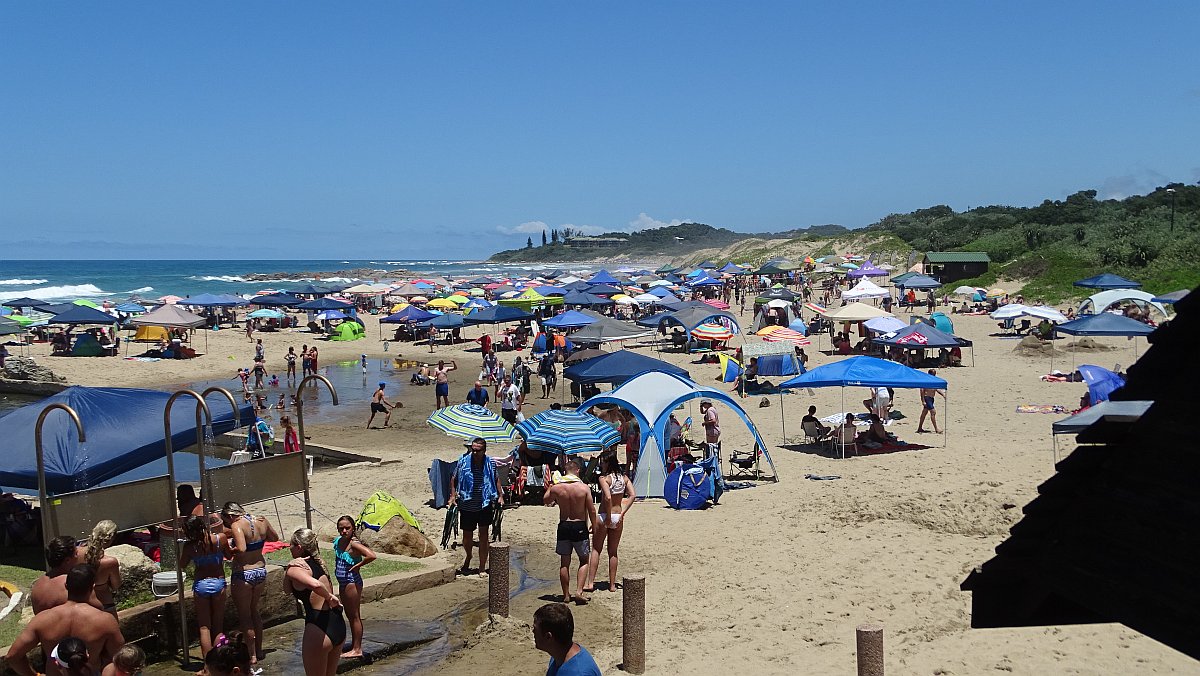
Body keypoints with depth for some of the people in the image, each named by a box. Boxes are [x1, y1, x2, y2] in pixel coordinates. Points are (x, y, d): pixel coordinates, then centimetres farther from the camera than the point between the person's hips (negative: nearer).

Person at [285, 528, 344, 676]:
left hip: (319, 629, -8)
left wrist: (329, 597, -13)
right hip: (339, 626, 8)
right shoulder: (318, 564, 14)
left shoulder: (295, 568, -10)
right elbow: (289, 590, 18)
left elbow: (315, 584, -31)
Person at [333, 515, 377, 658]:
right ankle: (354, 646, 29)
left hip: (352, 582, -9)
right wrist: (337, 569, 8)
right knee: (350, 616, 17)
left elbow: (372, 556, -34)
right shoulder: (338, 541, 3)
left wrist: (357, 566, -22)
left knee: (355, 616, 1)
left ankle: (357, 649, 9)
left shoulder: (354, 544, -21)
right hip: (342, 582, 9)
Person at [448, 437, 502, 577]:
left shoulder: (491, 463, -3)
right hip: (467, 505, 1)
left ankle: (482, 568, 5)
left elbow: (496, 480, 13)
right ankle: (468, 558, 42)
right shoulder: (463, 461, -6)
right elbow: (453, 479, 7)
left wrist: (500, 496, 5)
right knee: (467, 535, 12)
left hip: (485, 504, -1)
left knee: (483, 534, -3)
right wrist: (453, 495, -3)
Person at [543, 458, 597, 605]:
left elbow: (545, 501, 13)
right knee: (584, 560, 13)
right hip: (579, 526, -2)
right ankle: (579, 591, 0)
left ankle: (566, 595, 16)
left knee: (564, 562, 12)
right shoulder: (584, 488, -10)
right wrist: (594, 526, 7)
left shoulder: (557, 488, -5)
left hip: (563, 526, 2)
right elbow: (592, 510, -7)